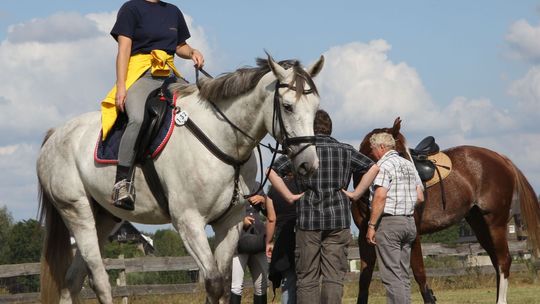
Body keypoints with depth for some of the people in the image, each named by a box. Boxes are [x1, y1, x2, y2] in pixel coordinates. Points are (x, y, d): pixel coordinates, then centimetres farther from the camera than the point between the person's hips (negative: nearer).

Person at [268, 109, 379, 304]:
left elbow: (272, 172, -7)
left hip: (308, 221, -1)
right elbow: (373, 168, 6)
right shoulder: (345, 150, 8)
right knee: (334, 276, 1)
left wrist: (289, 197, -2)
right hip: (338, 221, 1)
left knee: (307, 278, 4)